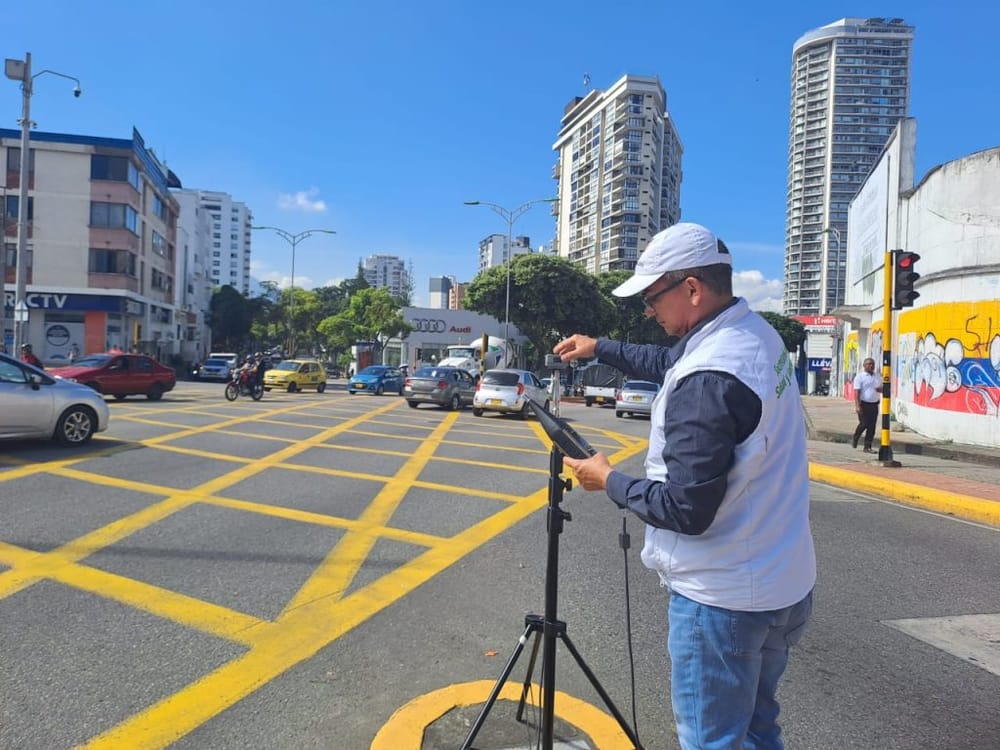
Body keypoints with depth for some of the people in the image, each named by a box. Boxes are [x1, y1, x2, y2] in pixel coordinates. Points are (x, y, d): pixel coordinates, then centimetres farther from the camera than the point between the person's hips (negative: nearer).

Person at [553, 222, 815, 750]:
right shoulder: (758, 335, 2)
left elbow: (686, 510, -25)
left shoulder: (706, 378, -27)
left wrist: (609, 481, -11)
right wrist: (600, 348, 22)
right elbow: (670, 362, 20)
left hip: (721, 600, -9)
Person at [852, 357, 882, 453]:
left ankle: (867, 447, 8)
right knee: (864, 424, -11)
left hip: (874, 405, 5)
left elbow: (882, 389, 21)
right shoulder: (859, 377, -4)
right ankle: (855, 439, 16)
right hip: (863, 404, -5)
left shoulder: (877, 377, 14)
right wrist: (857, 406, -20)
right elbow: (857, 392, -11)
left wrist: (880, 389, -5)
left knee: (872, 427, 3)